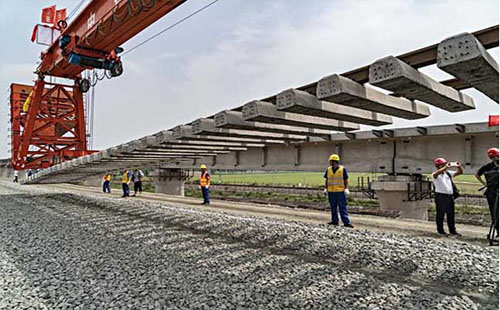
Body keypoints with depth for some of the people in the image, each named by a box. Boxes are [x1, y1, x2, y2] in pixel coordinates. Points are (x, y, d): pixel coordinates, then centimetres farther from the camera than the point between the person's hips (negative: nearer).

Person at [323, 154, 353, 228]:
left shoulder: (343, 169, -4)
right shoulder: (328, 169, 7)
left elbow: (346, 180, -1)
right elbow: (326, 180, 14)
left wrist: (346, 189, -10)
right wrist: (325, 188, 8)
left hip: (340, 191, -4)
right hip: (331, 192, 4)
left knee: (343, 207, -4)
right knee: (333, 207, 9)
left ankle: (346, 222, -2)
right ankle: (335, 221, 18)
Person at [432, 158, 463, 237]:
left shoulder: (449, 173, 14)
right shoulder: (435, 175, -5)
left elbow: (460, 172, 13)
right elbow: (436, 173, -29)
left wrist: (459, 166, -7)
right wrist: (446, 167, -36)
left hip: (450, 196, 6)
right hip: (441, 197, -6)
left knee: (451, 214, 11)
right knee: (440, 214, 1)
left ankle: (452, 230, 21)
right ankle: (440, 231, 10)